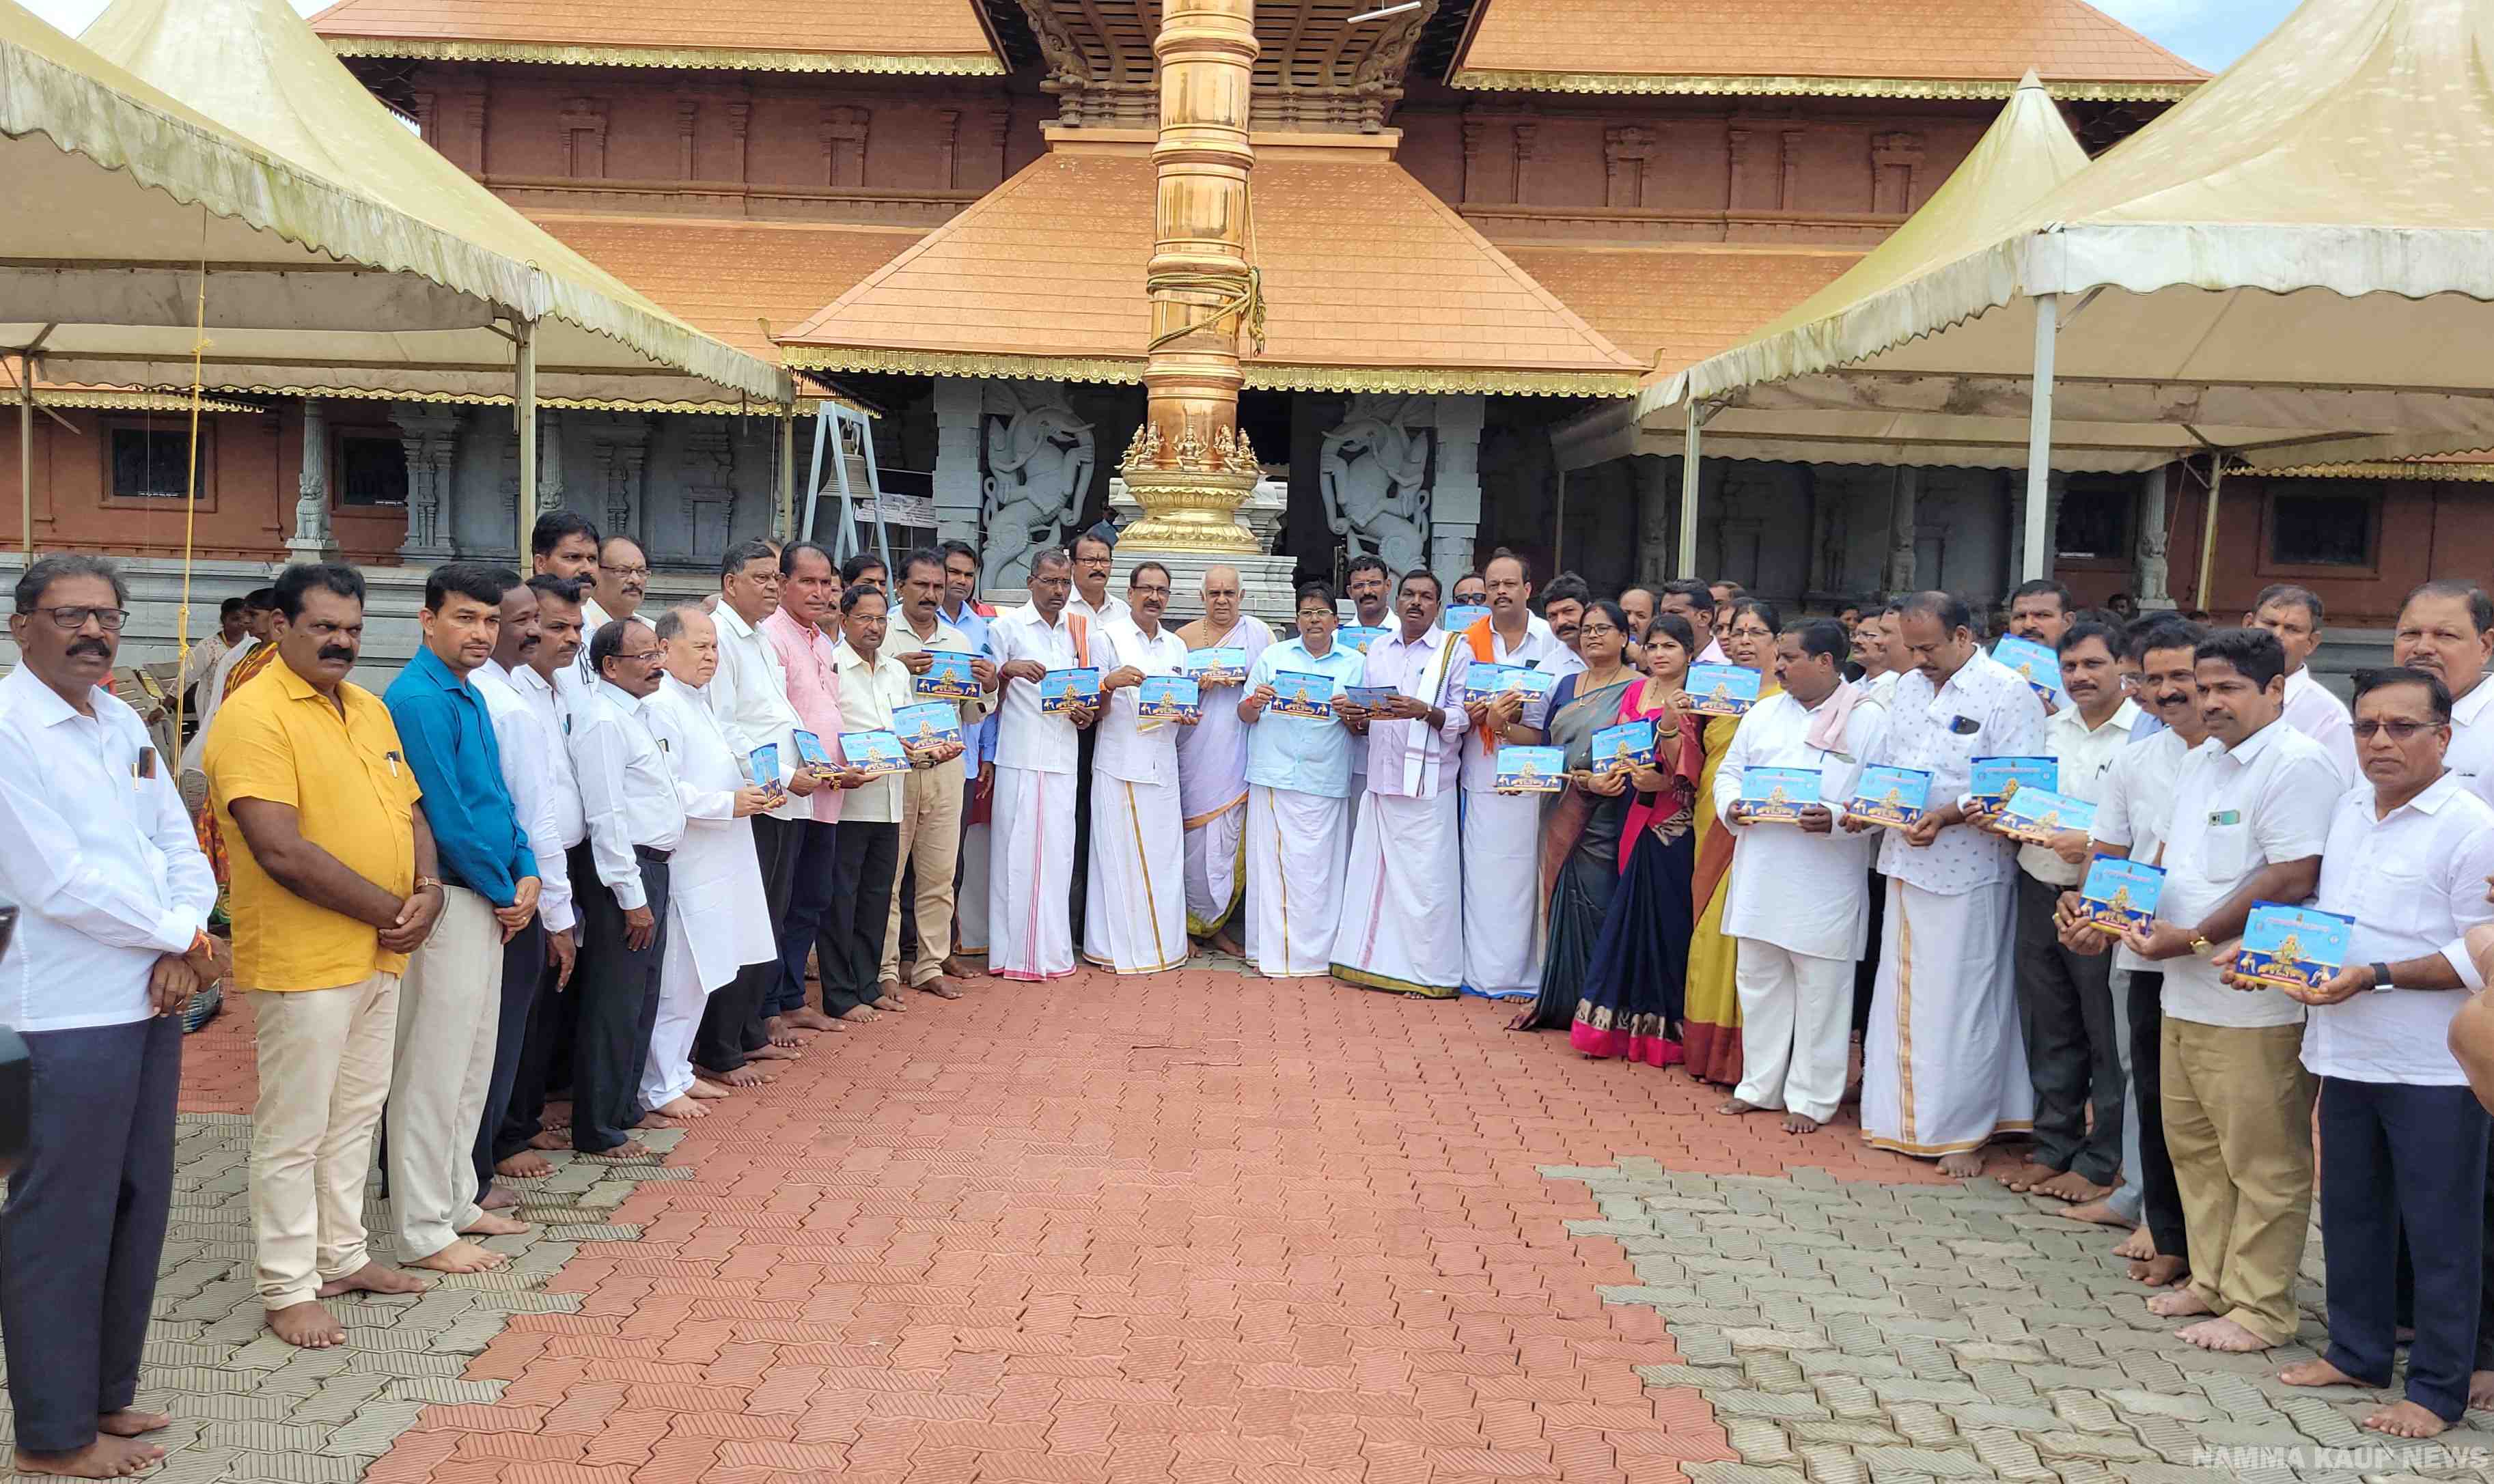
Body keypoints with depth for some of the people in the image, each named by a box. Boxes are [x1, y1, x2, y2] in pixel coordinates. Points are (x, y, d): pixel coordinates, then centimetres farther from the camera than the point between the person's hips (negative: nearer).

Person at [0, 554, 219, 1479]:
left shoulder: (121, 723, 12)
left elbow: (180, 847, 11)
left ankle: (106, 1392, 30)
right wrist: (183, 935, -9)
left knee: (138, 1203, 15)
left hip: (151, 998, 8)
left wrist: (179, 953, -6)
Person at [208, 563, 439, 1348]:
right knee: (293, 1132, 3)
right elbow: (281, 850, -23)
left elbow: (410, 811, 15)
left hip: (380, 953, 8)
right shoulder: (254, 716, -15)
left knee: (356, 1113, 18)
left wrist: (428, 890, -5)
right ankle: (288, 1290, 15)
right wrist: (389, 910, -17)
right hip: (303, 960, -8)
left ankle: (343, 1255, 32)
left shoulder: (370, 708, 12)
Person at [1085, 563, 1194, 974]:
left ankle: (1164, 941, 14)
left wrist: (1187, 717, 0)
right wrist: (1110, 682, -24)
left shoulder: (1176, 645, 16)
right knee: (1120, 855, -4)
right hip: (1120, 765, -4)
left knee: (1164, 855, 5)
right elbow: (1097, 709, -3)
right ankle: (1119, 946, 3)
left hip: (1162, 766, 4)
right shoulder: (1110, 637, 1)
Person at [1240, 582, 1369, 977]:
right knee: (1273, 863, -1)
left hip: (1325, 782, 0)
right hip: (1274, 777, 0)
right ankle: (1273, 951, 4)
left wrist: (1351, 715, -11)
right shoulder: (1273, 656, 12)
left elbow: (1364, 726, 10)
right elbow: (1245, 715, 10)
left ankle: (1317, 952, 6)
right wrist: (1256, 702, -11)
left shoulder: (1355, 663, 11)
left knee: (1320, 868, -1)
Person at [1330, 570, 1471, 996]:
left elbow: (1464, 718, -5)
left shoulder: (1456, 650, 3)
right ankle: (1374, 963, 14)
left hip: (1429, 783, -5)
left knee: (1426, 878, -5)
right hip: (1382, 780, 5)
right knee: (1373, 872, 5)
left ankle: (1430, 973, 3)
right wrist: (1358, 719, -2)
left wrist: (1425, 712, -21)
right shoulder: (1378, 650, 17)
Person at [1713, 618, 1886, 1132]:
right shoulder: (1764, 713, 11)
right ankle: (1759, 1086, 27)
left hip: (1826, 883, -5)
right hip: (1760, 877, 6)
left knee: (1820, 991, 3)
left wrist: (1837, 820, -24)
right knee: (1758, 981, 14)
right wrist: (1730, 806, -6)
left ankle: (1811, 1098, 16)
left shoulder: (1869, 720, -5)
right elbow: (1729, 772, 15)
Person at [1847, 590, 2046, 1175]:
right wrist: (1864, 807, 0)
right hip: (1905, 863, 7)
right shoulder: (1909, 688, 13)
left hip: (1968, 870, -7)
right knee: (1904, 993, 12)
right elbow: (1883, 764, 20)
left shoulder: (2008, 694, -9)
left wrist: (1947, 816, -25)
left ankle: (1963, 1132, 11)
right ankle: (1903, 1117, 24)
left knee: (1959, 1002, 0)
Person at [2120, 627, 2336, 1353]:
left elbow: (2293, 880, -21)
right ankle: (2212, 1280, 31)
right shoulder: (2199, 762, 15)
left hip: (2255, 1003, -9)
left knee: (2263, 1160, 2)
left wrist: (2194, 939, -17)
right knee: (2193, 1145, 17)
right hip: (2186, 994, 9)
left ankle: (2259, 1310, 12)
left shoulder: (2297, 764, -14)